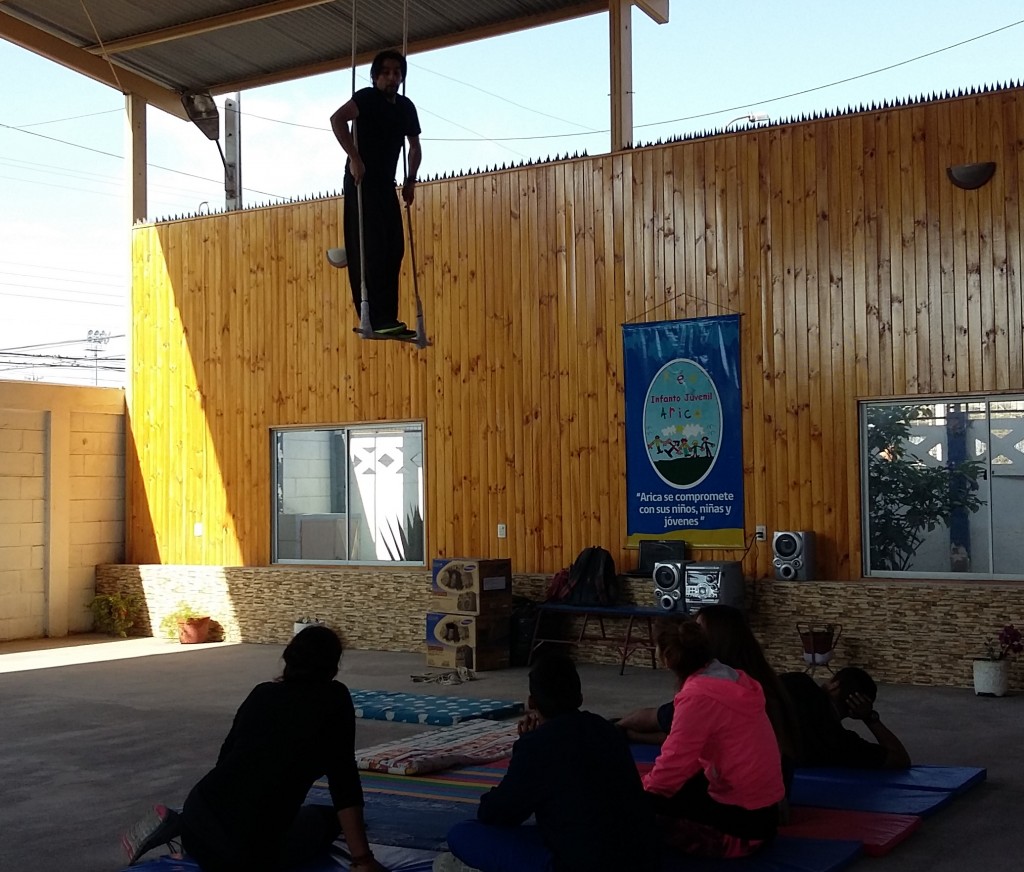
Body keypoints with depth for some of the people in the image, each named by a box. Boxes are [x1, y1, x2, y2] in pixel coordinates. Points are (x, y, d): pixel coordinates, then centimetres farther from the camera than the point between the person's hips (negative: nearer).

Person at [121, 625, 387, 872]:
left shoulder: (262, 692, 12)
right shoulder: (334, 698, -4)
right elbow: (344, 779, -8)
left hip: (201, 808, 7)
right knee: (328, 818, 21)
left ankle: (178, 824, 11)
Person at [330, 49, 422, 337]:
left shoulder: (405, 107, 12)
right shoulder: (367, 97, -9)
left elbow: (415, 146, 24)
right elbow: (337, 118, -26)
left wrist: (411, 179, 12)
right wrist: (354, 158, -30)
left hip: (386, 184, 8)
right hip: (362, 182, -8)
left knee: (393, 249, 3)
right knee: (370, 249, -15)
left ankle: (385, 319, 6)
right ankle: (377, 319, -20)